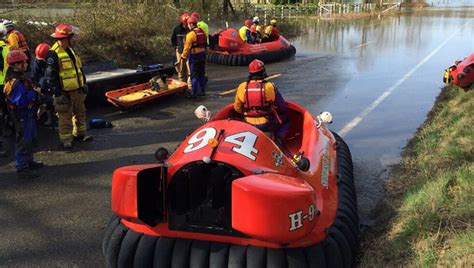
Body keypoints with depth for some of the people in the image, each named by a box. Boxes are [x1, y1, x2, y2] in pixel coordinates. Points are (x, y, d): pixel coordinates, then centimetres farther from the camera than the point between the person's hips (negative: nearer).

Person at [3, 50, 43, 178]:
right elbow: (20, 102, -31)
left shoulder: (21, 78, 8)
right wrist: (34, 93, -22)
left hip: (27, 114, 10)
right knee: (23, 141, -3)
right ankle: (22, 168, 4)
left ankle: (28, 161, 37)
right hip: (21, 116, -10)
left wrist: (35, 91, 3)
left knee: (30, 139, 22)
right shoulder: (15, 82, -24)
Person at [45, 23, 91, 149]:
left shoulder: (71, 50, 10)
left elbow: (79, 68, 20)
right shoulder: (53, 54, -18)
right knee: (65, 117, 1)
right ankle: (66, 139, 12)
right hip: (64, 93, -8)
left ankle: (80, 133, 34)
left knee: (80, 112, 19)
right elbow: (50, 76, -19)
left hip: (77, 90, 8)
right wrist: (57, 94, -20)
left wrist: (84, 84, 18)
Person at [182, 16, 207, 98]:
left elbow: (187, 46, -15)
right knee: (202, 74, 15)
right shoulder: (202, 32, 8)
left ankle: (194, 93, -1)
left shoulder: (191, 34, -15)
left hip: (194, 55, -7)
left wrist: (184, 56, -5)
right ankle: (202, 91, 22)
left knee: (194, 75, -2)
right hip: (202, 54, 7)